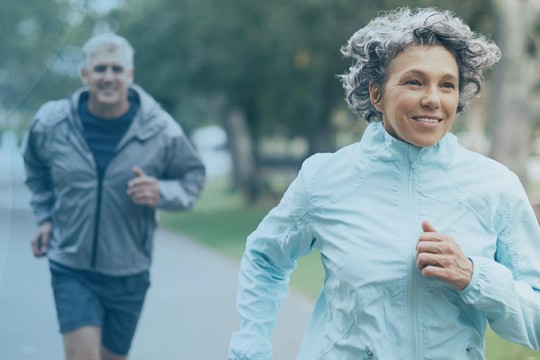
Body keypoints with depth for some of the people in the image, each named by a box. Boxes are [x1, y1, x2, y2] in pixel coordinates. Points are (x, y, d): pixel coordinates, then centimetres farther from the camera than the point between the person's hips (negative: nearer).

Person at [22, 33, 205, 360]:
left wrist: (162, 193, -16)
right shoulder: (51, 123, -5)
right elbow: (36, 167, 17)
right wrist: (45, 216, 10)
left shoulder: (161, 131, -10)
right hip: (71, 268, -1)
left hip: (128, 271, 1)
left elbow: (193, 177, 5)